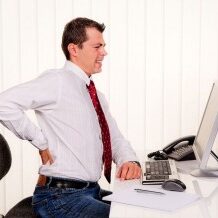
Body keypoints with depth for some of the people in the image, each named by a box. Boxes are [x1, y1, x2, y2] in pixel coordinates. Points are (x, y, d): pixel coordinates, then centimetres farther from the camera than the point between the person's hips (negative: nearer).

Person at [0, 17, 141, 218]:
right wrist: (41, 142, -15)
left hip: (93, 192, 8)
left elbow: (116, 139, 14)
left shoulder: (97, 96, 15)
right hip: (61, 196, -8)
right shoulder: (58, 82, -11)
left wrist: (130, 161, -7)